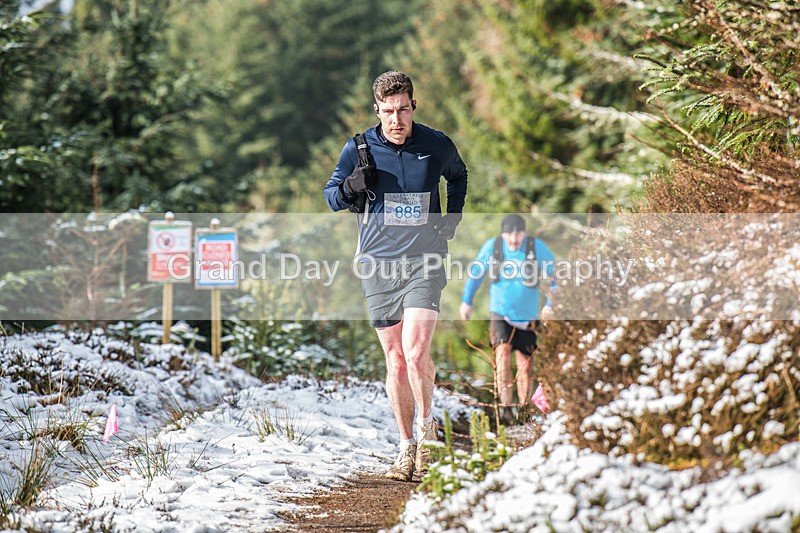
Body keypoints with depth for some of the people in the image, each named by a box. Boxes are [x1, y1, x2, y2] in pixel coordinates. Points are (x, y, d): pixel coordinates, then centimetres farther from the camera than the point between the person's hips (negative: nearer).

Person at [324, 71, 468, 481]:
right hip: (378, 264, 1)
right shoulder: (359, 149, 0)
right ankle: (406, 448, 14)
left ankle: (425, 425, 6)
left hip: (424, 262, -1)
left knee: (415, 353, -17)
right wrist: (350, 187, -11)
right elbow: (331, 196, 11)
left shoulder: (437, 146, 1)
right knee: (395, 361, 4)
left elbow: (458, 175, 24)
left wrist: (453, 217, 11)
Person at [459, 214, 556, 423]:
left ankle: (524, 408, 19)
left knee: (525, 364, 2)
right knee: (503, 352, -21)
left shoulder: (537, 247, -9)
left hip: (526, 317, 0)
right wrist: (466, 301, 10)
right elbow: (476, 272, 10)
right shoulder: (492, 247, -4)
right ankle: (506, 405, -22)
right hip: (500, 314, 0)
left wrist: (551, 304, -11)